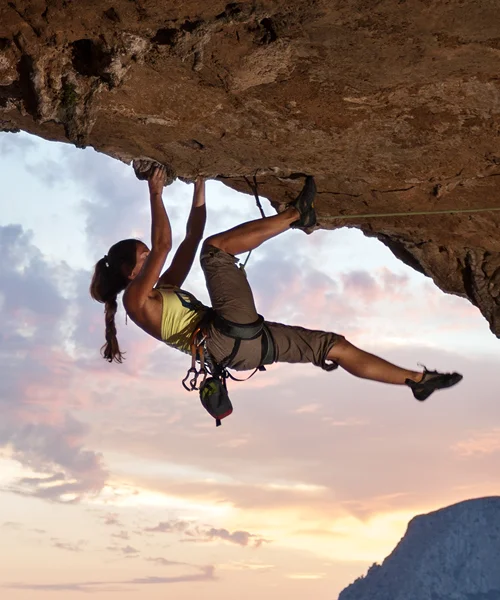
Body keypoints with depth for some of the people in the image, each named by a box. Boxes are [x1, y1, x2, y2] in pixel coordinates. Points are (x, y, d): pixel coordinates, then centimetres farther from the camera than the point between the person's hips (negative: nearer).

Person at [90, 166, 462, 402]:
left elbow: (192, 237, 29)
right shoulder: (136, 297, 4)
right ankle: (297, 214, -4)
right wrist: (156, 195, -1)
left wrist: (199, 186, 28)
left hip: (243, 346, 9)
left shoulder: (164, 290, 29)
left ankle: (416, 380, 11)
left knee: (332, 345, 7)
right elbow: (163, 245, -9)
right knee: (215, 248, -11)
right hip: (227, 338, -9)